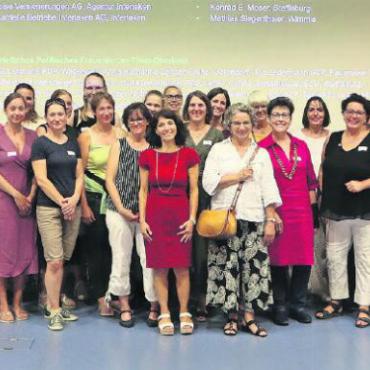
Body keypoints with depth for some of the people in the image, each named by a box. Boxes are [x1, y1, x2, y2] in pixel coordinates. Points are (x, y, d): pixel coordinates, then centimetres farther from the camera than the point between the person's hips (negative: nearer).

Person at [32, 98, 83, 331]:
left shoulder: (73, 143, 13)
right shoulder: (40, 144, -2)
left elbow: (80, 175, 10)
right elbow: (41, 179, -7)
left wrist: (74, 200, -5)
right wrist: (62, 202, -10)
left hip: (73, 207, 5)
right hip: (49, 208, -5)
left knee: (63, 260, 7)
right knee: (54, 261, -7)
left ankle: (52, 305, 19)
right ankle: (55, 311, 3)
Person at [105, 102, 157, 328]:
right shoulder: (119, 145, 9)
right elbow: (110, 180, 5)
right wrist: (122, 208, -5)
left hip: (147, 213, 0)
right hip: (120, 211, 1)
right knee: (121, 258, 4)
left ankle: (155, 307, 7)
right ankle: (125, 307, 17)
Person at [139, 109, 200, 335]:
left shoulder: (189, 155, 2)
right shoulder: (147, 156, 5)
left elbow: (194, 190, 3)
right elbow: (143, 190, 7)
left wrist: (192, 219, -5)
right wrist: (142, 220, 0)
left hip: (180, 215, -1)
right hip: (155, 215, 1)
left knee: (182, 268, 1)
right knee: (159, 268, 3)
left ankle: (184, 313, 13)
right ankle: (164, 314, 13)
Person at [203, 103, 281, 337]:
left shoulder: (261, 153, 14)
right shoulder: (218, 150, 9)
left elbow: (269, 189, 7)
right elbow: (208, 182, -2)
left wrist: (271, 220, 0)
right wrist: (237, 176, -5)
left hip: (254, 218, 1)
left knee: (254, 266, -2)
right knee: (227, 266, -2)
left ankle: (249, 316, 8)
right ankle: (231, 316, 10)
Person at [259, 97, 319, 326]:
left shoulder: (301, 146, 9)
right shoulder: (262, 148, -2)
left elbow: (310, 181, 11)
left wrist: (314, 212, 8)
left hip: (302, 210, 3)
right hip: (275, 210, -3)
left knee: (304, 259, 5)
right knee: (278, 259, 3)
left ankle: (298, 304, 21)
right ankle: (280, 306, 18)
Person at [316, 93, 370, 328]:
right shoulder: (333, 139, 9)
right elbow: (324, 169, 14)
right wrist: (320, 195, 4)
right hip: (336, 211, 5)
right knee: (335, 257, 11)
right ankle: (337, 301, 24)